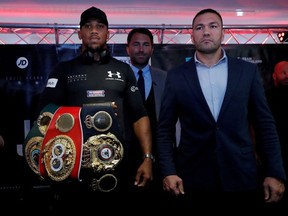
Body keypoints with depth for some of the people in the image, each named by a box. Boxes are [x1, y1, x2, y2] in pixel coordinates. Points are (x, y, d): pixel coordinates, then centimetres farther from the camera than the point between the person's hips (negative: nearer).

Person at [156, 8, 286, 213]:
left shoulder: (248, 71, 5)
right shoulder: (176, 76, 4)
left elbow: (265, 124, 5)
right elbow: (165, 129, 4)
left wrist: (275, 173, -1)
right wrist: (168, 171, -7)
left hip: (243, 179, 1)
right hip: (191, 181, 0)